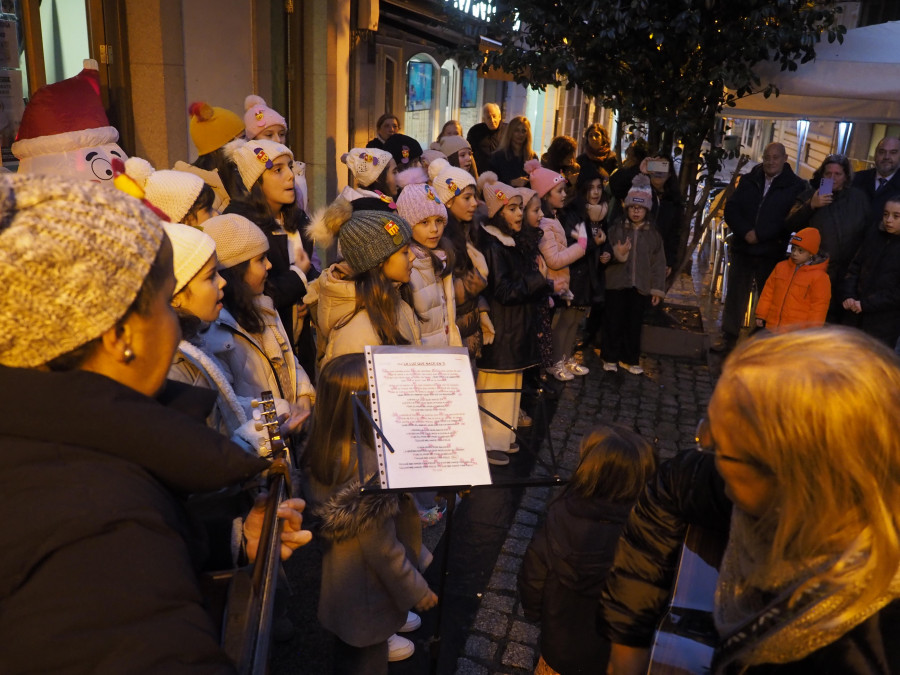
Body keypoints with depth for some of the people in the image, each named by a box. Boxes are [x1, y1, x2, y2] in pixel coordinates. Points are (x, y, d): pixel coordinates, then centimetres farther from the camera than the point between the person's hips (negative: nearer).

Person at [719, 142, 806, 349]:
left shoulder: (796, 186, -3)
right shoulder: (748, 180, 9)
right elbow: (731, 208, 3)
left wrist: (760, 235, -17)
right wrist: (746, 232, -13)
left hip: (772, 253, -3)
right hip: (742, 248, 3)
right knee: (735, 295, 8)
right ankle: (729, 338, 18)